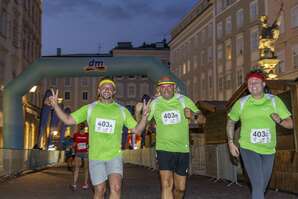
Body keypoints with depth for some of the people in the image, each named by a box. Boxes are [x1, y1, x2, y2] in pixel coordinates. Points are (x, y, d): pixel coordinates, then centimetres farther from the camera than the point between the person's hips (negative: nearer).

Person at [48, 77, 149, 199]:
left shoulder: (122, 111, 5)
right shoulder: (89, 108, 4)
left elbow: (137, 130, 4)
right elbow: (68, 120, 3)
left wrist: (144, 116, -14)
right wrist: (55, 105, -9)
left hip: (115, 156, 0)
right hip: (96, 157, 1)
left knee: (116, 187, -19)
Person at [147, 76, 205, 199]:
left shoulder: (184, 100, 0)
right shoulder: (155, 104, 0)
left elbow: (202, 118, -3)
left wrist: (192, 115, -22)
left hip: (183, 149, 2)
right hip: (164, 149, -2)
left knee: (180, 188, 12)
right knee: (166, 185, -17)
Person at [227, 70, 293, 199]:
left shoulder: (274, 101, -1)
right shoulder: (241, 103, -2)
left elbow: (290, 124, 0)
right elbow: (231, 122, 11)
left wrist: (280, 120, -22)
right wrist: (230, 143, 1)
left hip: (268, 150, 3)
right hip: (248, 149, -2)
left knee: (262, 187, 17)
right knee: (258, 185, -14)